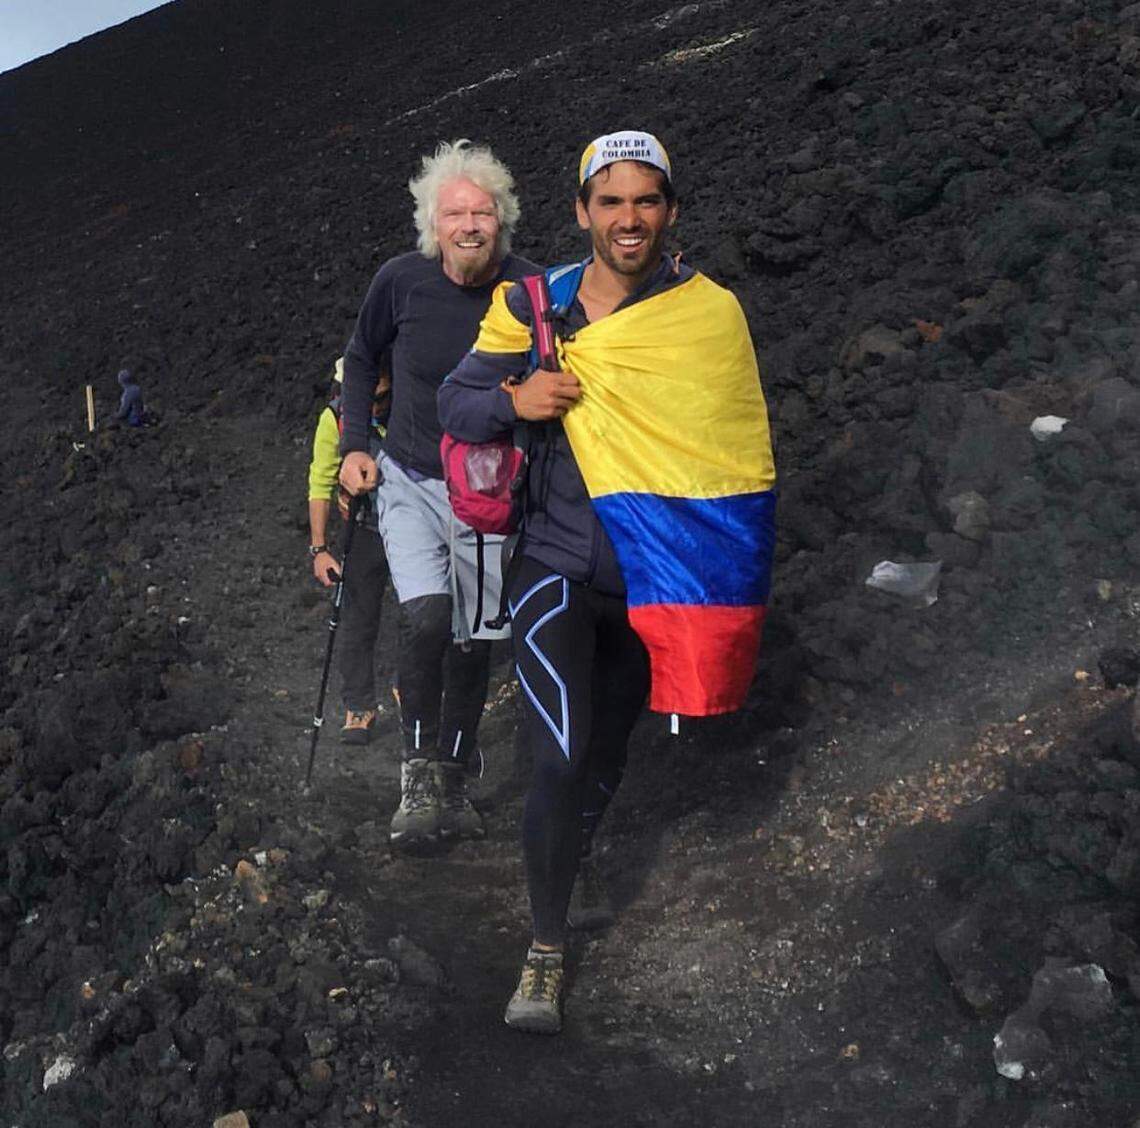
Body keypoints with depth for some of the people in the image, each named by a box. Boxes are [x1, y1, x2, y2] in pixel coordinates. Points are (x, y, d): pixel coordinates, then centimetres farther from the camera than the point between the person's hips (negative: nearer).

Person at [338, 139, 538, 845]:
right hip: (409, 480, 0)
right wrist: (355, 446, 2)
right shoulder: (402, 281, -10)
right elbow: (361, 359, 8)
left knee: (474, 639, 8)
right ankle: (419, 772, -8)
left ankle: (454, 781, 25)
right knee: (426, 612, -23)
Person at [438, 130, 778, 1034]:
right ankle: (546, 953, 3)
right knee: (561, 757, -14)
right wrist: (513, 398, -17)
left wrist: (737, 586, -4)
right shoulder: (532, 306, 0)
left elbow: (745, 460, 3)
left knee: (606, 760, 17)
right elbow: (455, 404, 4)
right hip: (559, 567, -1)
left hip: (659, 581, 2)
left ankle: (561, 867, 45)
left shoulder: (712, 313, -2)